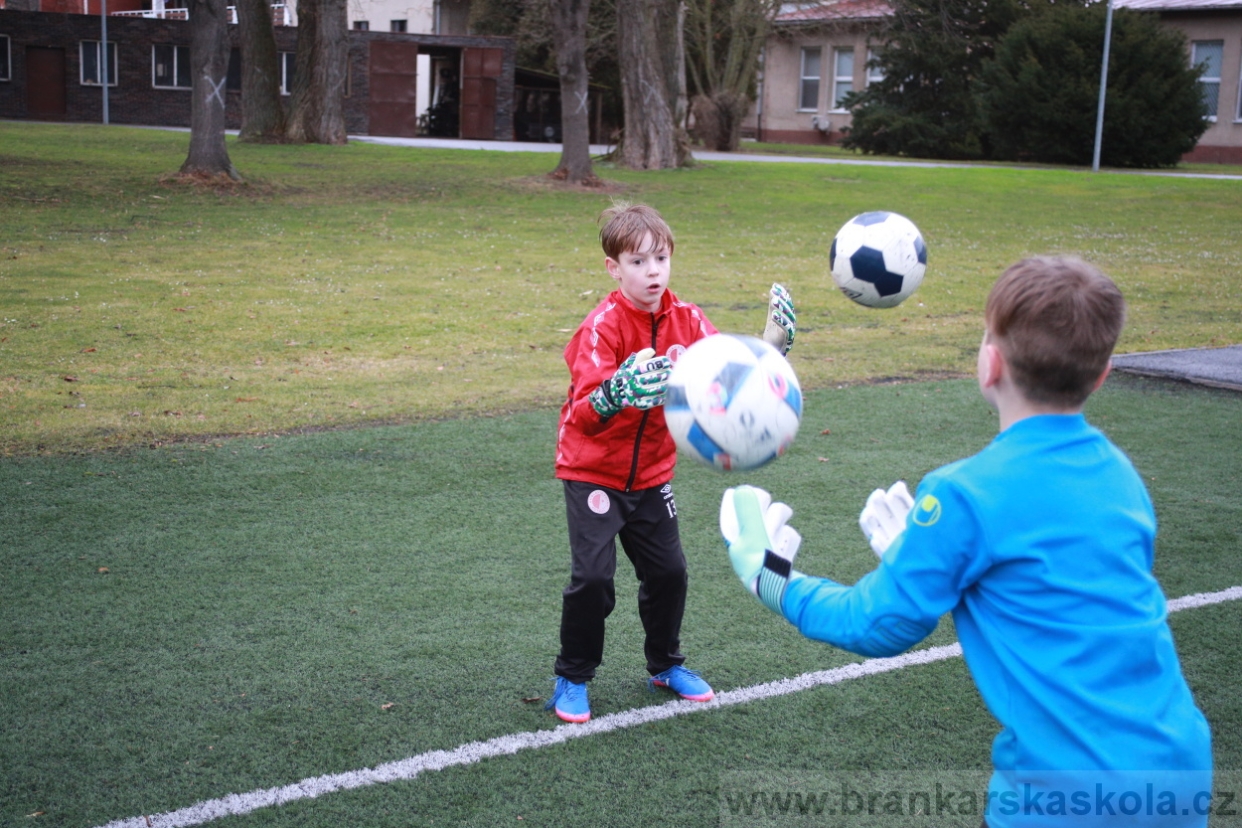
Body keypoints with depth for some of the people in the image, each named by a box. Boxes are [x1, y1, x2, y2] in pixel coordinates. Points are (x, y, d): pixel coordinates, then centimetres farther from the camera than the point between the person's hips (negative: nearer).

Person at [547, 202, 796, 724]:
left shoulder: (685, 319, -7)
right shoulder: (602, 327, -23)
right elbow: (583, 417, -36)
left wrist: (772, 344, -30)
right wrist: (615, 393, -58)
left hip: (651, 472, 5)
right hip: (592, 471, -5)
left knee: (669, 570, 6)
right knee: (593, 575, -13)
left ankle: (666, 665, 30)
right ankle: (572, 679, 8)